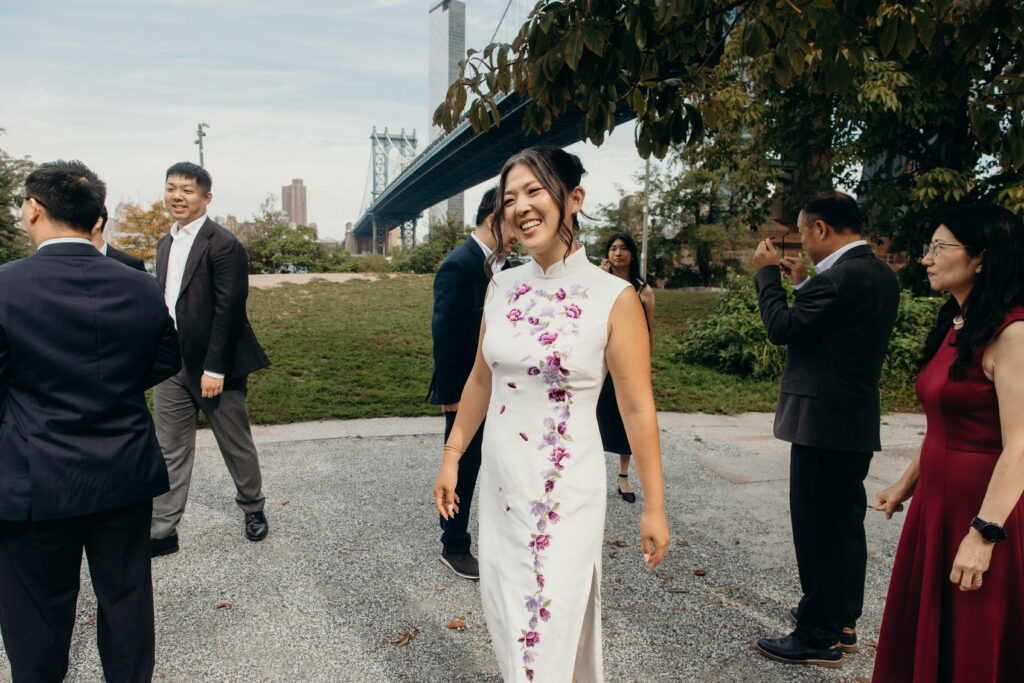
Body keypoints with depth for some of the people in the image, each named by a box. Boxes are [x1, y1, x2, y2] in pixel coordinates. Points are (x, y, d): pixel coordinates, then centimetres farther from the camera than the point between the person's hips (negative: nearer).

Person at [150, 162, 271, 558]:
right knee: (170, 451, 10)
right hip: (171, 364, 7)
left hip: (212, 366, -6)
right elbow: (163, 303, 15)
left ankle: (253, 509, 30)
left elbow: (229, 310, -17)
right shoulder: (165, 244, 13)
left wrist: (214, 368, -18)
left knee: (236, 446, 10)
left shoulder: (223, 245, -13)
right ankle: (162, 532, 20)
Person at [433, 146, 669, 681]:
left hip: (565, 487, -5)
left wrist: (654, 506, -7)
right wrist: (452, 456, 13)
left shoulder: (614, 298, -14)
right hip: (500, 480, 5)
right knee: (503, 611, 19)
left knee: (549, 621, 6)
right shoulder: (503, 287, 1)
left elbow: (637, 407, -10)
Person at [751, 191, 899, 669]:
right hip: (859, 420, 10)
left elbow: (782, 328, -17)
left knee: (817, 528, 0)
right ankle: (842, 619, 34)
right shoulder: (881, 275, 10)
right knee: (845, 522, 19)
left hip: (823, 421, -10)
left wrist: (767, 274, -5)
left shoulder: (839, 277, -20)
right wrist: (803, 283, 14)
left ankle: (820, 637, 12)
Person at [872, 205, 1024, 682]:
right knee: (921, 640, 18)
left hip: (980, 509, -8)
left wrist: (983, 534, -25)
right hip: (934, 501, 8)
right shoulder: (955, 328, 10)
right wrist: (905, 485, 20)